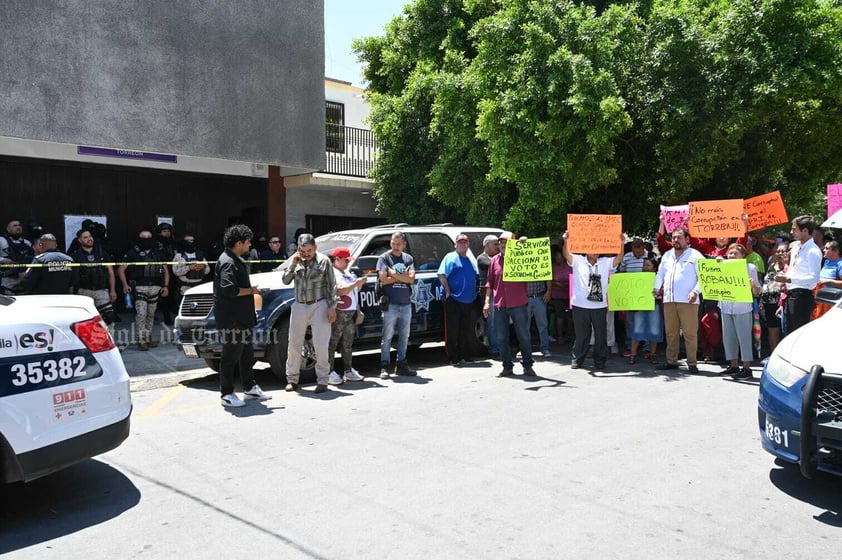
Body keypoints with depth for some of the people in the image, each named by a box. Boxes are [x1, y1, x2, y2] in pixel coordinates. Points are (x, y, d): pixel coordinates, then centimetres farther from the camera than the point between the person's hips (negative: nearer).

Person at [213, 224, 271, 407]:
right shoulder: (227, 262, -17)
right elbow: (229, 289, -28)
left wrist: (251, 289, 11)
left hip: (242, 318, 11)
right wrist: (251, 290, -16)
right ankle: (227, 394, 8)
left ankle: (250, 388, 30)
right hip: (231, 320, -11)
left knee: (246, 354, 18)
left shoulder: (237, 261, 16)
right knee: (230, 356, -2)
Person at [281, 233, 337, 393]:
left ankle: (322, 380, 6)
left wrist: (332, 307, -8)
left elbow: (332, 285, -3)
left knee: (321, 345, -3)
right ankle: (292, 379, 19)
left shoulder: (324, 261, -2)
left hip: (319, 306, -4)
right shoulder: (295, 260, 9)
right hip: (299, 306, 4)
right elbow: (285, 280, 4)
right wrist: (293, 264, -8)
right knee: (294, 344, 7)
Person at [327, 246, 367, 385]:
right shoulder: (332, 273, -9)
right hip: (339, 313, -9)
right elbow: (341, 290, -21)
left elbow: (354, 290, 25)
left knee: (348, 344, 14)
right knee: (332, 344, -4)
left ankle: (348, 371, 21)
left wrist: (360, 283, 6)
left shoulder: (347, 272, 19)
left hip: (351, 313, 9)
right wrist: (356, 283, -16)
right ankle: (329, 373, -1)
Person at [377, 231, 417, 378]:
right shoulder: (384, 257, 0)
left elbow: (411, 279, -3)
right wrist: (402, 276, -5)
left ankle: (401, 364, 21)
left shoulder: (408, 258, 10)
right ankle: (384, 367, 3)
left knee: (404, 336, 11)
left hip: (406, 304, 4)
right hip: (390, 304, -4)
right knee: (387, 337, -2)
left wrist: (394, 274, -11)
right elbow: (383, 279, -11)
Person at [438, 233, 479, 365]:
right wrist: (448, 292, -17)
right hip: (453, 300, -7)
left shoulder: (471, 260, 18)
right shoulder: (450, 257, -4)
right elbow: (442, 275, -14)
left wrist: (474, 294, 13)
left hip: (468, 301, 7)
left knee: (465, 330, 13)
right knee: (452, 330, -3)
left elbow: (475, 278, 24)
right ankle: (454, 358, 3)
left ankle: (465, 356, 23)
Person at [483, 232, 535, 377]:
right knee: (501, 338, 6)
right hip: (499, 305, 3)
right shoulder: (495, 260, 10)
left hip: (519, 304, -3)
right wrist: (487, 302, 7)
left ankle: (527, 365, 17)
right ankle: (507, 367, 17)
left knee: (524, 336, 4)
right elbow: (490, 283, 13)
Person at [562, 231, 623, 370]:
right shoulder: (577, 261, 1)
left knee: (601, 334, 9)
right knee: (581, 335, 8)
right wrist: (566, 241, -30)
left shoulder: (606, 262, 7)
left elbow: (619, 258, -4)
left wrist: (621, 243, -18)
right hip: (580, 305, -2)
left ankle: (600, 360, 22)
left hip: (600, 306, 2)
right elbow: (566, 254, -13)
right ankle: (577, 359, 21)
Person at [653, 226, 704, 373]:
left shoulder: (695, 255, 0)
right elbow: (660, 273, 22)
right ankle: (671, 361, 18)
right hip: (668, 300, 5)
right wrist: (657, 287, 6)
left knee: (690, 333, -4)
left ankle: (692, 363, 3)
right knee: (671, 332, 10)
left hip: (687, 301, -5)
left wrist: (695, 291, -17)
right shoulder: (667, 255, 18)